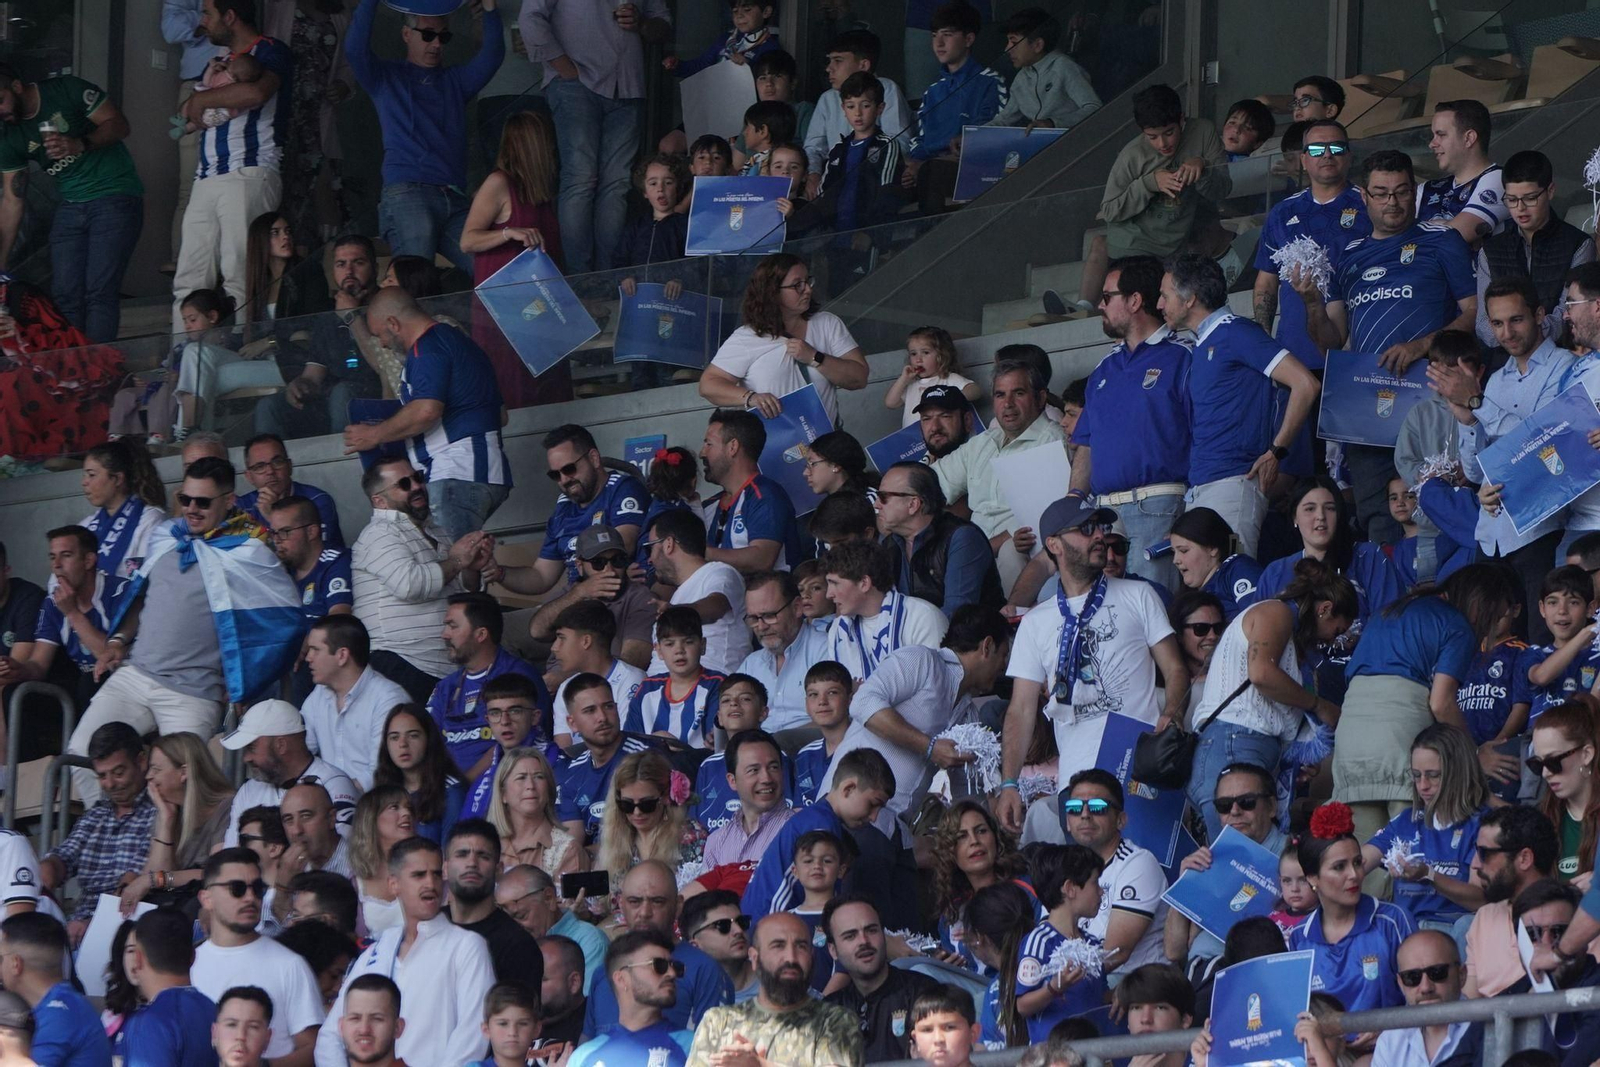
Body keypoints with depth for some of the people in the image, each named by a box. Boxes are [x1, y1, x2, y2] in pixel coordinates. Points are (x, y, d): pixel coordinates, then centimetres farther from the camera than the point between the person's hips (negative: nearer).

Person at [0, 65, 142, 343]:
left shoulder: (67, 91, -10)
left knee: (99, 293, -15)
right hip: (71, 204, 6)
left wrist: (80, 145, -26)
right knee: (64, 296, -3)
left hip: (115, 196, -6)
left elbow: (119, 125, -8)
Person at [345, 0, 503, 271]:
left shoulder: (454, 81, 27)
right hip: (407, 194, -4)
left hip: (454, 199, 4)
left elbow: (492, 55, 12)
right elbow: (355, 48, -1)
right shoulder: (387, 78, 17)